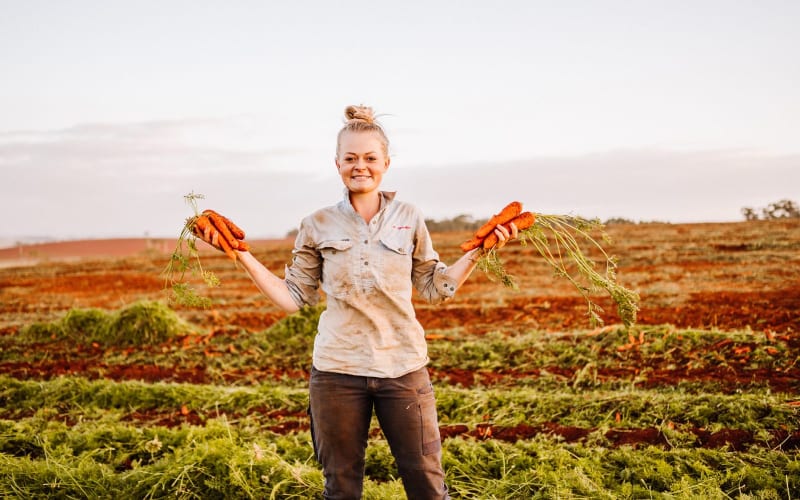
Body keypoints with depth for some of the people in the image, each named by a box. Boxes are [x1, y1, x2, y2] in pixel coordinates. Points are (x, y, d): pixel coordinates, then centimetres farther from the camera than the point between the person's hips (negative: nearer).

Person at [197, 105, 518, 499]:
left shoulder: (409, 220, 3)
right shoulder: (317, 226, 1)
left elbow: (435, 288, 9)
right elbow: (293, 298, 4)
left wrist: (479, 249, 1)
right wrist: (243, 255, -2)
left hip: (403, 367, 0)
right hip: (337, 370, 0)